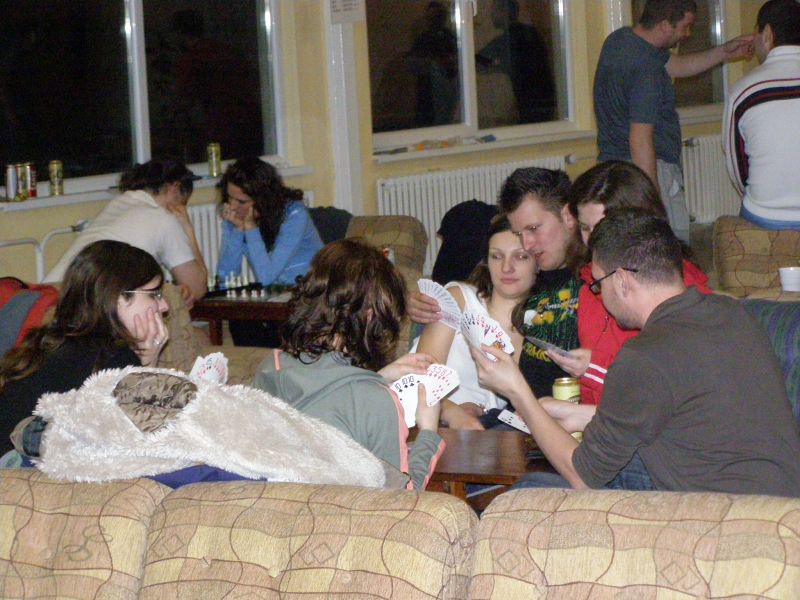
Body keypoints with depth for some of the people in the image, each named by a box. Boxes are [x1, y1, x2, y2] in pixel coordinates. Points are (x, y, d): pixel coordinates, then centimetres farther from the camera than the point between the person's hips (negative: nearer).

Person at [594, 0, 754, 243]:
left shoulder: (619, 39, 8)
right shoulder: (646, 69, -22)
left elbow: (676, 65, 23)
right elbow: (640, 140, -24)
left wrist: (724, 52, 16)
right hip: (651, 168, -10)